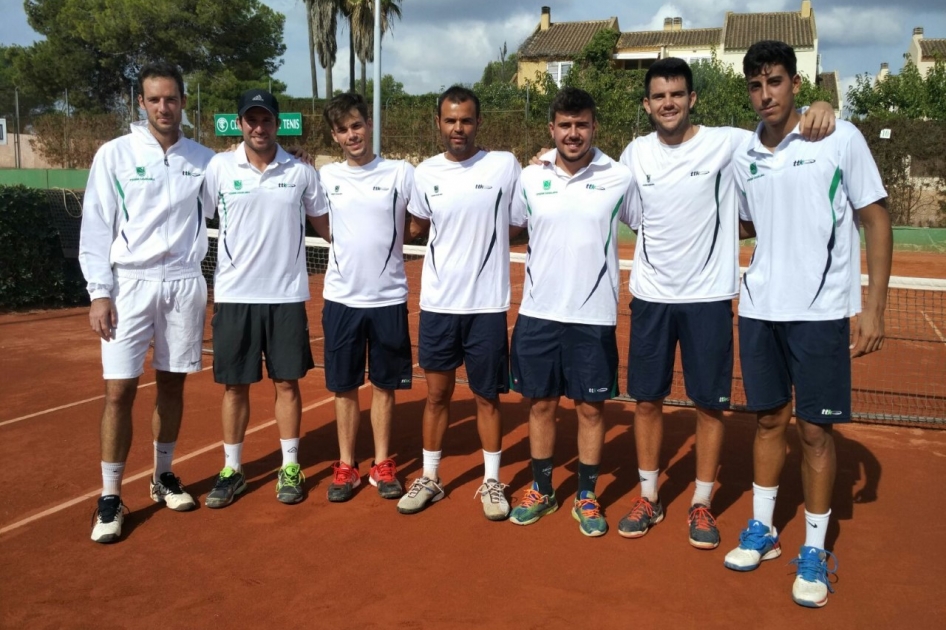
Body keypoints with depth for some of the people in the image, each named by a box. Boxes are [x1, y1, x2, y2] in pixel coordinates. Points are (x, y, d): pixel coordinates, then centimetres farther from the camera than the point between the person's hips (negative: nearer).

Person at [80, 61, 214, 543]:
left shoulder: (203, 159, 6)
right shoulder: (114, 154, -1)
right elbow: (96, 227, -2)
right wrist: (99, 293, -8)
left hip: (184, 284, 2)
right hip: (129, 285, -2)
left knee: (171, 384, 11)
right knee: (119, 390, -3)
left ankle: (163, 477, 27)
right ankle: (110, 497, 9)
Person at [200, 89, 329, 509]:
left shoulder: (301, 172, 1)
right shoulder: (219, 168, 0)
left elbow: (324, 223, 11)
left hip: (286, 295, 0)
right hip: (234, 295, 0)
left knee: (286, 382, 6)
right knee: (234, 385, 7)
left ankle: (290, 468, 19)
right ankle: (231, 470, 20)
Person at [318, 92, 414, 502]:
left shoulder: (401, 173, -3)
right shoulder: (326, 177, 3)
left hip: (388, 298, -1)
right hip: (341, 299, 2)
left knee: (384, 386, 9)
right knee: (344, 387, 9)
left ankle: (382, 465, 22)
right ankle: (346, 466, 21)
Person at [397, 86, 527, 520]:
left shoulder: (505, 166, -5)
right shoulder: (425, 173, 3)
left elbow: (520, 226, 1)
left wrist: (480, 234, 0)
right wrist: (462, 232, 4)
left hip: (487, 304, -2)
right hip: (437, 304, 3)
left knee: (487, 396, 9)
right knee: (437, 393, 12)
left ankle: (492, 481, 24)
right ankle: (430, 478, 26)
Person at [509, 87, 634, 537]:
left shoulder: (620, 178, -4)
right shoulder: (530, 178, 3)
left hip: (594, 315, -2)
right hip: (537, 313, 2)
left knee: (590, 407, 7)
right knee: (540, 404, 11)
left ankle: (587, 498, 23)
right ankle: (541, 491, 28)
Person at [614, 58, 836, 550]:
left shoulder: (726, 143, -6)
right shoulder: (635, 154, 3)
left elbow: (786, 136, -3)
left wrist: (819, 109, -22)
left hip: (708, 297, -2)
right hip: (650, 297, 3)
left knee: (710, 403, 5)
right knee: (646, 399, 8)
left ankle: (701, 504, 21)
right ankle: (649, 497, 24)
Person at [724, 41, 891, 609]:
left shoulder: (840, 138, -7)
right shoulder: (744, 155, 5)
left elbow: (877, 220, -5)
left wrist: (874, 309, -10)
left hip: (820, 311, -4)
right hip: (759, 309, 4)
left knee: (815, 429, 2)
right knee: (769, 420, 13)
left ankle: (815, 551, 18)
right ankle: (762, 530, 28)